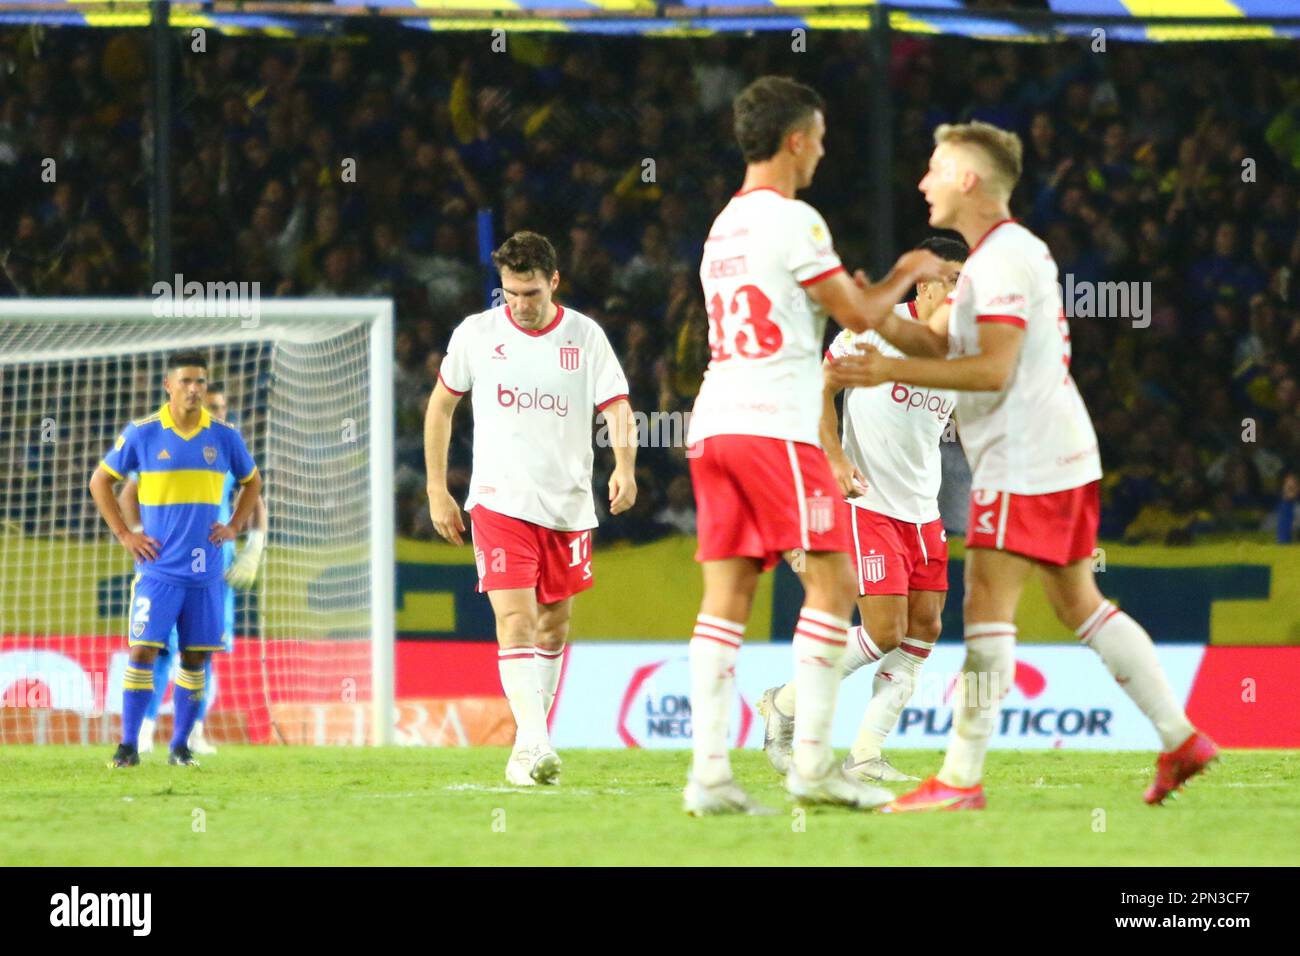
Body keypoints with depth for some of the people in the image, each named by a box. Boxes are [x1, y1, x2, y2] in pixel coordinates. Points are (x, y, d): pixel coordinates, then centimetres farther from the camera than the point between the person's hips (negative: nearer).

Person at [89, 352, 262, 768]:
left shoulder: (224, 436, 4)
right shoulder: (142, 434, -2)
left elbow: (252, 482, 21)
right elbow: (100, 481, 7)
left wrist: (234, 527, 7)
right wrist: (124, 534, 0)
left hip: (206, 572, 2)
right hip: (158, 568, -2)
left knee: (195, 657, 3)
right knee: (143, 651, -9)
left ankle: (180, 747, 13)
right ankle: (128, 746, -4)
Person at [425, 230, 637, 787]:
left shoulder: (584, 337, 0)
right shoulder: (476, 334, 0)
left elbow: (617, 407, -5)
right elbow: (441, 405, 11)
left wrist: (624, 467, -25)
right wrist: (437, 491, 8)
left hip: (568, 505, 2)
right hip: (499, 504, -2)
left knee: (554, 626, 10)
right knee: (514, 621, -16)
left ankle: (529, 746, 24)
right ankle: (533, 746, -25)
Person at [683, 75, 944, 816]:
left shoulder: (725, 226, 20)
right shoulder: (791, 220, -7)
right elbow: (859, 315, -4)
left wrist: (855, 297, 32)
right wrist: (907, 276, 14)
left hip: (714, 423, 8)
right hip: (773, 423, -8)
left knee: (726, 596, 2)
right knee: (832, 583, -3)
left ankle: (709, 770, -5)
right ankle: (813, 761, -8)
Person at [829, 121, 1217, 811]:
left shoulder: (1004, 258, -13)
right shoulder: (1005, 252, 19)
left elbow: (992, 369, -21)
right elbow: (949, 349, 19)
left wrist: (891, 371, -22)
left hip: (1023, 463, -10)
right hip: (1063, 455, 10)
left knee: (987, 608, -11)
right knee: (1078, 603, 13)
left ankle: (960, 778, -13)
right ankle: (1180, 739, 12)